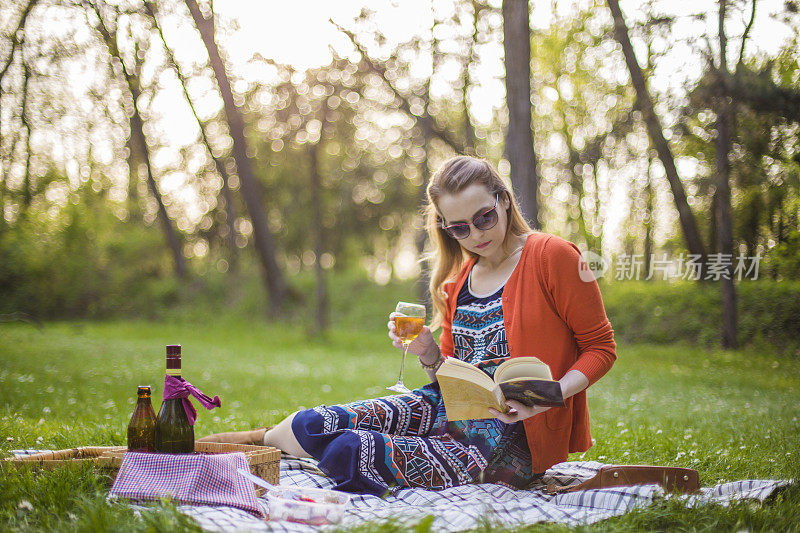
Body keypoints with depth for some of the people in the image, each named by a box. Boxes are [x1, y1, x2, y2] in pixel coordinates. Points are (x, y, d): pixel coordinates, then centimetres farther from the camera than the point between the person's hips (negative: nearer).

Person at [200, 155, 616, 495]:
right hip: (452, 406, 6)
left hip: (514, 436, -6)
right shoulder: (458, 280, 13)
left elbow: (600, 348, -5)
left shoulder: (552, 257, -7)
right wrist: (427, 354, -5)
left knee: (350, 453, -24)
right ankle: (267, 437, 22)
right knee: (313, 425, -12)